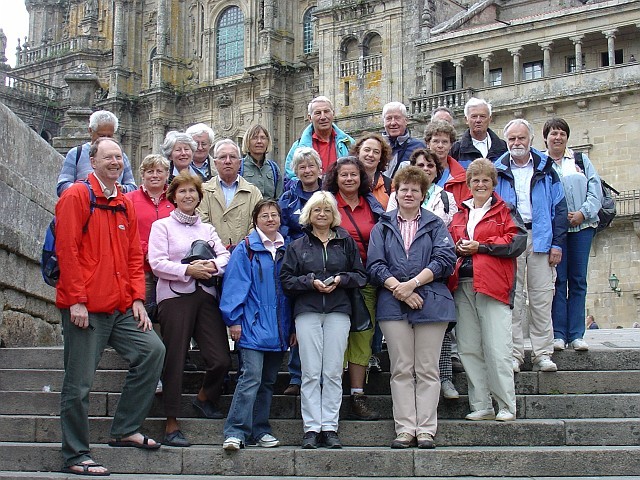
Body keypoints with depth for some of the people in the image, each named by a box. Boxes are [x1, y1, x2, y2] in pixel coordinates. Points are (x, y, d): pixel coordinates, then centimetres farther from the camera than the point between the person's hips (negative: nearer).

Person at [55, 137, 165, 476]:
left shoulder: (125, 205, 17)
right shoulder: (76, 197, -5)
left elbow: (134, 255, 18)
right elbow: (67, 250, -11)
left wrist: (137, 298, 7)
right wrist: (76, 300, -16)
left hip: (121, 308, 7)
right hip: (85, 308, -7)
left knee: (153, 350, -2)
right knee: (79, 383, -2)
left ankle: (124, 430, 11)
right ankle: (75, 456, 10)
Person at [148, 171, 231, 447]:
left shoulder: (207, 228, 21)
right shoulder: (162, 226, 6)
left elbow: (224, 255, 8)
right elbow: (157, 263, -6)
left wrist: (213, 266, -12)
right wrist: (188, 270, -15)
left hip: (205, 295, 4)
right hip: (175, 296, -4)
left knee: (221, 360, -3)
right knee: (174, 361, -2)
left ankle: (204, 398, 27)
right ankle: (171, 425, 7)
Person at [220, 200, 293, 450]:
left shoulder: (286, 251, 14)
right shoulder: (246, 249, 0)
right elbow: (235, 286, -4)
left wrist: (293, 327, 11)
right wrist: (234, 320, -11)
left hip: (279, 330, 5)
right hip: (253, 326, -5)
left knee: (268, 381, 10)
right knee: (251, 378, -14)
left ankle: (260, 430, 18)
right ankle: (236, 432, -11)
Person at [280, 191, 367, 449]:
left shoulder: (346, 242, 13)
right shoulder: (297, 246, 12)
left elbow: (361, 275, 11)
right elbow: (286, 280, 6)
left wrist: (341, 279, -6)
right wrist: (310, 282, -9)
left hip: (338, 311, 0)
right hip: (307, 311, 0)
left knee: (333, 373, -1)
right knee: (311, 373, -3)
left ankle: (330, 428, 4)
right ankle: (311, 429, 1)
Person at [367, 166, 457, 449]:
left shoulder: (435, 225, 12)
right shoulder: (383, 227, 15)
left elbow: (445, 260, -2)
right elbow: (374, 265, 3)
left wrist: (413, 283, -13)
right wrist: (399, 289, -12)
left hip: (431, 304, -1)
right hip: (392, 305, 1)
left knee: (427, 370, 0)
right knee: (401, 371, 1)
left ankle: (426, 430, 2)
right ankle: (405, 430, 3)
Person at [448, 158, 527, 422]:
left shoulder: (505, 211, 7)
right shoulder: (459, 214, 20)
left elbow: (517, 241, -6)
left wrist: (480, 246, -9)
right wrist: (457, 248, 0)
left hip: (493, 285, -5)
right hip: (462, 286, 5)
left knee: (497, 349, -9)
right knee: (468, 349, 4)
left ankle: (507, 407, -1)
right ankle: (481, 406, 11)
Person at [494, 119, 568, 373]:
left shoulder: (546, 170, 9)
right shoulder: (498, 171, 10)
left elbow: (559, 207, 7)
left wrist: (557, 243, -2)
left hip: (540, 238, 0)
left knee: (542, 297, -1)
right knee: (512, 299, -1)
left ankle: (542, 354, 5)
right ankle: (513, 354, 3)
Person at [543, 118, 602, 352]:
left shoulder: (581, 160, 15)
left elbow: (596, 189, 7)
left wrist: (583, 213, -8)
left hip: (582, 226, 3)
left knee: (578, 280, 3)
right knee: (558, 280, -3)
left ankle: (576, 335, 5)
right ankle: (558, 334, 0)